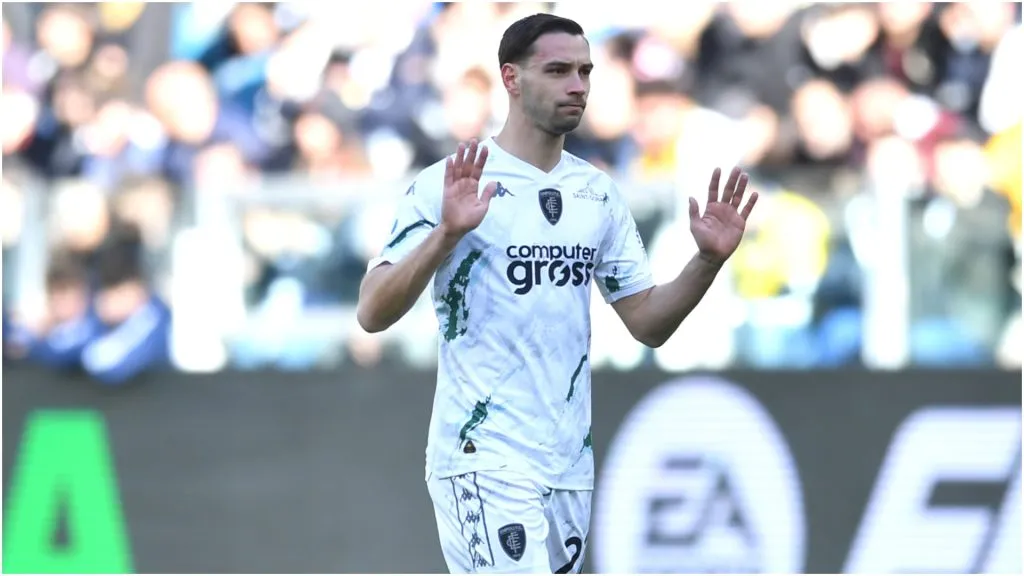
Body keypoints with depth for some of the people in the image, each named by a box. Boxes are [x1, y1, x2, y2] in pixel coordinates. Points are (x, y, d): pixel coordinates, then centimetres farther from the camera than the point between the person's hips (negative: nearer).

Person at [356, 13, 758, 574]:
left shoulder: (598, 192, 12)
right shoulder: (450, 183, -6)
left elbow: (647, 322, 14)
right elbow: (372, 314, -13)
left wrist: (708, 260, -3)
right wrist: (446, 234, -28)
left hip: (570, 463, 7)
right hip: (484, 461, -7)